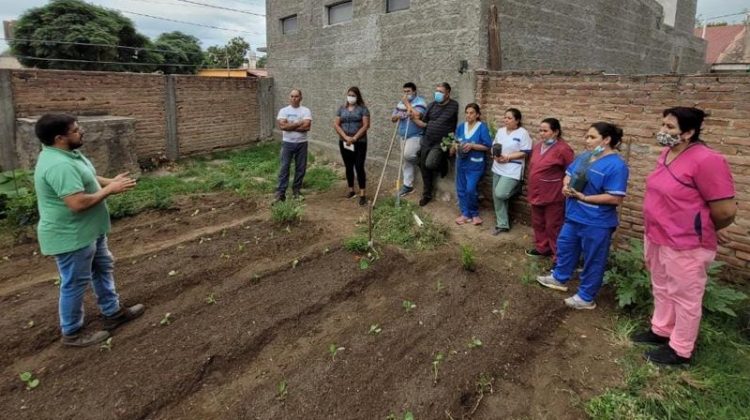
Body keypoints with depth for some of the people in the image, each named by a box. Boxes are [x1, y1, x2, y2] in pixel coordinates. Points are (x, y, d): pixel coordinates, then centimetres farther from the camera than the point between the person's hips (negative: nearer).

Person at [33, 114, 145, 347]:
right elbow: (78, 203, -35)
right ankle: (72, 333, 24)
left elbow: (85, 179, 18)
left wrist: (109, 181, 2)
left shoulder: (68, 153, 4)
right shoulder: (59, 165, -30)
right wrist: (109, 190, -23)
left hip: (88, 230, 11)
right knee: (75, 283, 5)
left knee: (103, 268, 21)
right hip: (71, 237, -11)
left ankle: (113, 313, 37)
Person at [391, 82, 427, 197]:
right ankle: (408, 185, 17)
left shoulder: (419, 102, -10)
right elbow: (392, 118, 14)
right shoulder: (401, 103, 12)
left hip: (415, 136, -7)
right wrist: (399, 115, -10)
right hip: (403, 136, 7)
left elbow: (417, 115, -29)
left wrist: (407, 103, -17)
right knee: (406, 161, 10)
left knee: (408, 155, -28)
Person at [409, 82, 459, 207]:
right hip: (426, 142, 5)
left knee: (430, 164, -25)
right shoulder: (431, 105, 5)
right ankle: (427, 195, 24)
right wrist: (415, 119, -8)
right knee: (424, 168, 9)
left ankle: (442, 165, 11)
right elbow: (424, 124, 6)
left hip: (441, 143, -5)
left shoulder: (453, 105, -9)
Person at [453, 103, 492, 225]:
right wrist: (457, 146, -6)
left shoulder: (482, 127, -10)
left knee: (470, 189, -10)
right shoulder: (461, 127, 8)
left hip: (475, 164, -6)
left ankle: (474, 213, 11)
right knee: (461, 189, 8)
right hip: (461, 162, 6)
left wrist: (472, 146, -20)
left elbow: (488, 146, -11)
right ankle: (465, 213, 21)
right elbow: (455, 142, 17)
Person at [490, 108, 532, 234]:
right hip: (498, 168, 7)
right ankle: (502, 224, 17)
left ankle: (515, 188, 15)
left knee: (500, 194, -18)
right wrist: (495, 155, -9)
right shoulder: (500, 131, 8)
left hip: (512, 170, -6)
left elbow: (525, 153, -14)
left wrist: (507, 157, -20)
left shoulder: (523, 133, -10)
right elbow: (494, 146, 14)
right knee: (496, 197, 6)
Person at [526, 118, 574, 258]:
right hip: (537, 193, 8)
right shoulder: (538, 146, 6)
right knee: (538, 223, 19)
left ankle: (559, 256, 14)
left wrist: (565, 189, -13)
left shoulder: (563, 149, -18)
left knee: (553, 227, 2)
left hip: (553, 196, -8)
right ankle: (542, 248, 37)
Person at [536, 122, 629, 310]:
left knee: (593, 260, 8)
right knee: (565, 246, 23)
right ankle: (559, 278, 45)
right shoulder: (584, 157, 4)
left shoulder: (616, 165, -20)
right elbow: (568, 175, 15)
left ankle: (586, 297, 23)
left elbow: (615, 198, -24)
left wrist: (584, 197, -23)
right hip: (574, 216, 8)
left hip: (597, 223, -8)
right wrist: (566, 186, -8)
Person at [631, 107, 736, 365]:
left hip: (686, 245, -8)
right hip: (656, 238, 8)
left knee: (684, 297, 8)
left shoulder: (706, 160, -23)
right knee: (661, 289, 23)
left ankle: (680, 350, 24)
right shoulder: (667, 154, 3)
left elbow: (726, 210, -21)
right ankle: (661, 330, 42)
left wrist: (708, 230, -2)